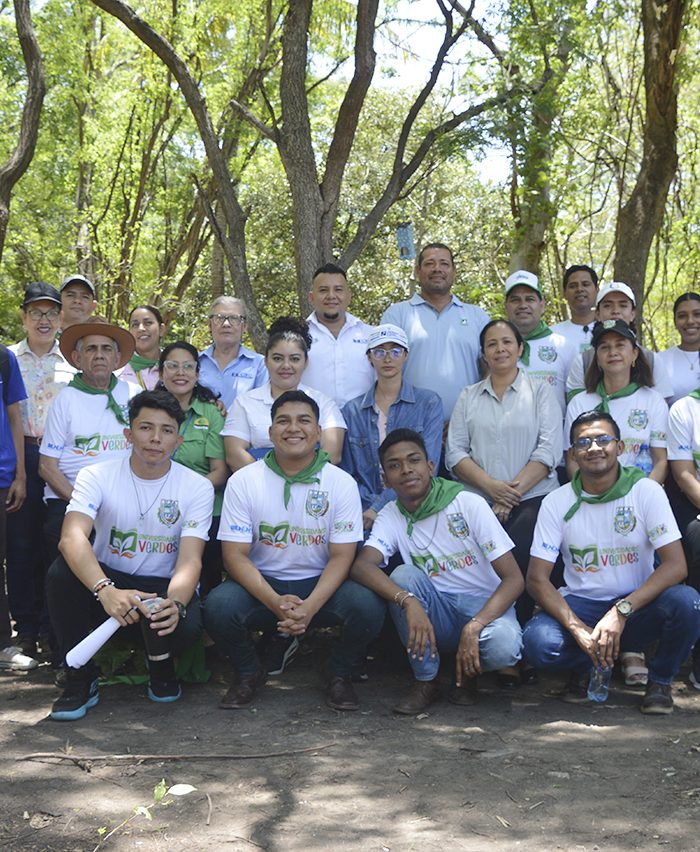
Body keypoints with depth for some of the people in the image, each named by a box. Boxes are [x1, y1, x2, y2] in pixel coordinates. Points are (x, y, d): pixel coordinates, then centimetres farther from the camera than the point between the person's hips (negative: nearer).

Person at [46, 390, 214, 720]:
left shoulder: (197, 487, -8)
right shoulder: (97, 476, -10)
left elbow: (189, 561, -18)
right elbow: (72, 537, -28)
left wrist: (175, 603, -42)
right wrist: (106, 590, -47)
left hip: (164, 588, -1)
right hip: (106, 581, 1)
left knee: (186, 627, -34)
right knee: (62, 572, -31)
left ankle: (160, 663, 7)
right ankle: (80, 679, -10)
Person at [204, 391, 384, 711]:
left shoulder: (341, 483, -5)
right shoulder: (243, 481, -5)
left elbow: (342, 555, -8)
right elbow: (235, 554, -9)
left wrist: (310, 607, -26)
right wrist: (276, 603, -26)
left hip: (319, 585, 0)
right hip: (261, 585, 0)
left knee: (368, 607, -29)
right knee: (218, 606, -30)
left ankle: (340, 675, 4)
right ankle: (248, 674, 4)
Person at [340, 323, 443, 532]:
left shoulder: (429, 403, 6)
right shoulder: (353, 411, 13)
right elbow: (348, 474, 12)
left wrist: (379, 508, -12)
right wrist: (369, 509, -7)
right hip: (367, 514, 1)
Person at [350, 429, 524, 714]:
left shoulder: (468, 503, -12)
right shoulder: (391, 516, -3)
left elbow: (514, 578, -15)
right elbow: (361, 565, -23)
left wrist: (474, 627, -30)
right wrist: (409, 601, -41)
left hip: (486, 607, -2)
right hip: (437, 611, 2)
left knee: (502, 646, -35)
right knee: (403, 575, -27)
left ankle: (466, 671, 3)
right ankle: (426, 679, -11)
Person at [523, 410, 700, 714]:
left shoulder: (646, 491, -7)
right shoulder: (556, 503, -4)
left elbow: (676, 565, -14)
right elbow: (537, 578, -7)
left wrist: (621, 612, -26)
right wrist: (577, 629, -22)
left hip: (636, 607, 0)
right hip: (580, 606, 0)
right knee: (537, 642, -31)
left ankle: (660, 680, 0)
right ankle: (586, 666, 7)